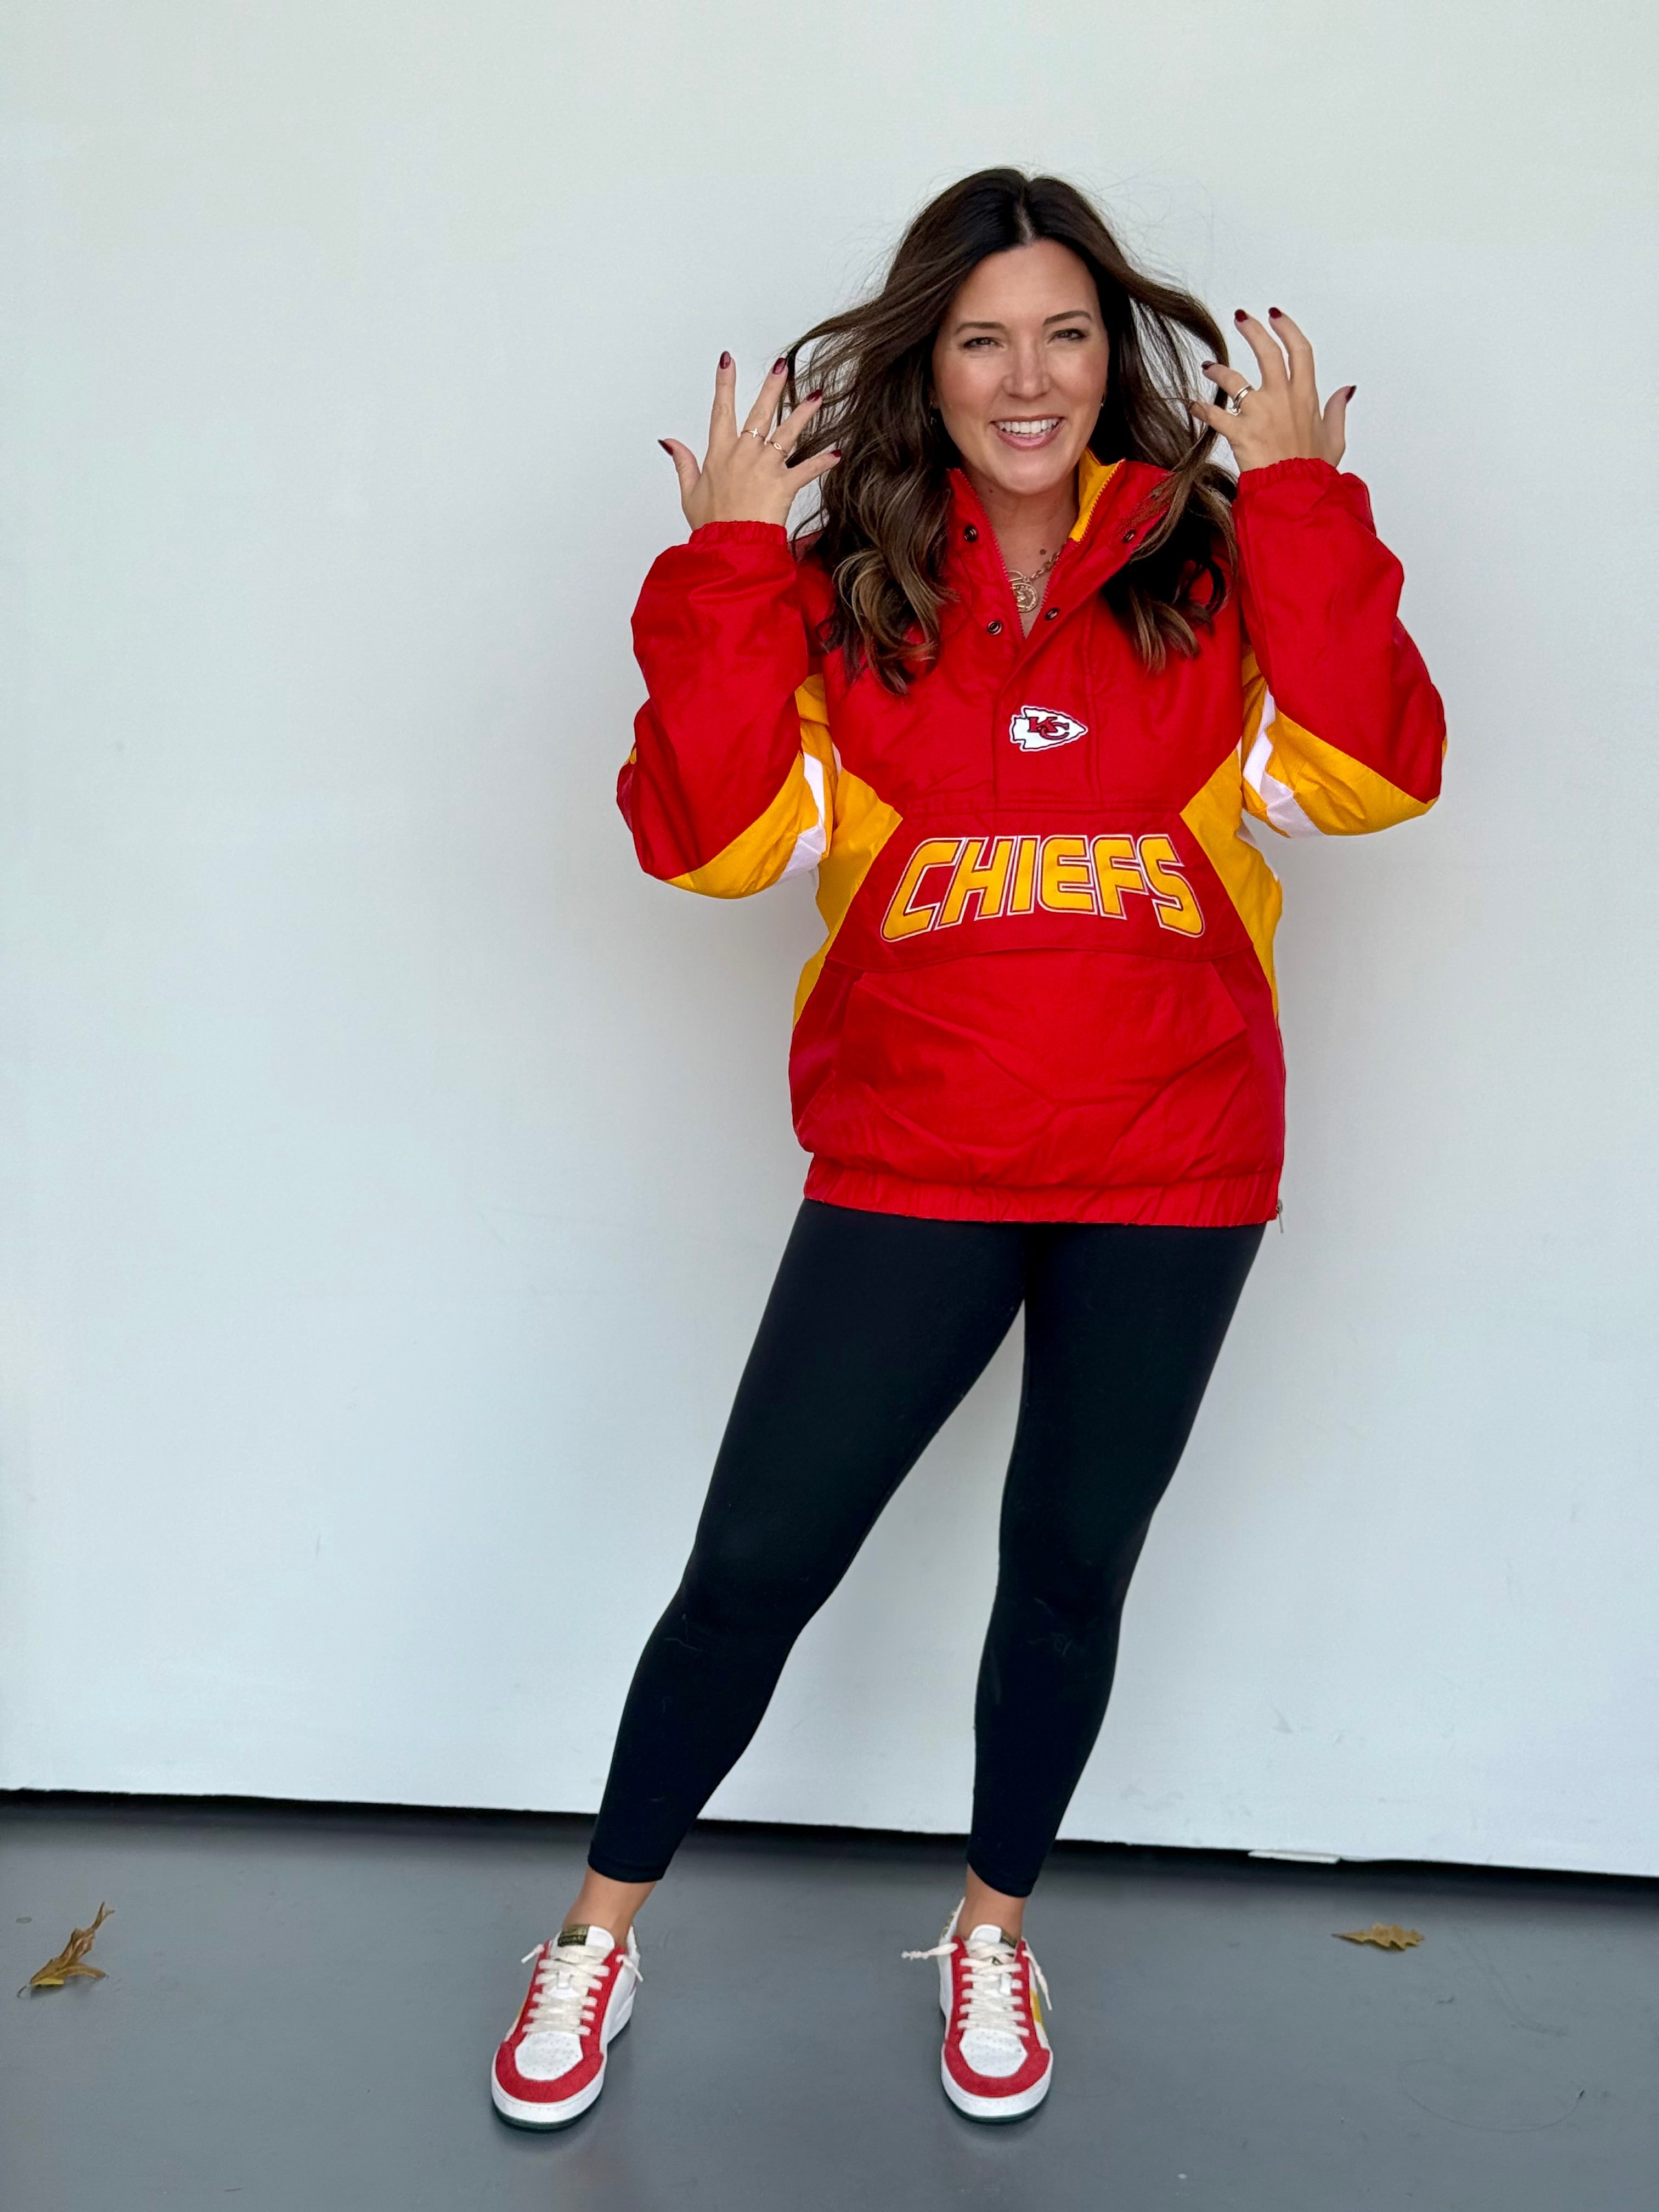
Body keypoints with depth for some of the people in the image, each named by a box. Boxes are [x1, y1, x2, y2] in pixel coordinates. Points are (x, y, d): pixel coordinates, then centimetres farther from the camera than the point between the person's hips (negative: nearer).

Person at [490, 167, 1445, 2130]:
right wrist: (729, 565, -13)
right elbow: (708, 836, -11)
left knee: (1070, 1566, 15)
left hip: (1170, 1174, 1)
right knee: (751, 1567, 3)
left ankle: (993, 1929, 40)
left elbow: (1367, 774, -14)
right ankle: (602, 1933, 27)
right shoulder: (841, 588, 0)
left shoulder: (1212, 566, 1)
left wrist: (1302, 501, -13)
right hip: (911, 1169, -1)